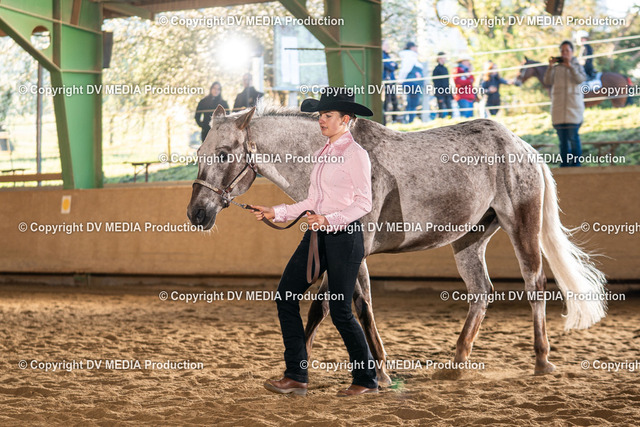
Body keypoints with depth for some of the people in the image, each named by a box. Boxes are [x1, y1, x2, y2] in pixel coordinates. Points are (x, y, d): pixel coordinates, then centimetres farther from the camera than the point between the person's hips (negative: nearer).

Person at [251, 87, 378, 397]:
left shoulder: (355, 154, -9)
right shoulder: (324, 152, 15)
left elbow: (363, 203, -14)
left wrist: (330, 219, -26)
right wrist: (275, 213, 12)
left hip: (344, 236, -8)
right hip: (317, 235, 8)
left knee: (340, 310, -3)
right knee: (286, 295, 1)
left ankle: (367, 380, 13)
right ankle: (296, 377, 5)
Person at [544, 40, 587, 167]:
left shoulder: (577, 66, 8)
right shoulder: (556, 68, 12)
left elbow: (581, 79, -10)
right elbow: (547, 82, 0)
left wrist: (570, 66, -16)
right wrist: (550, 67, -10)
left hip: (573, 106, -3)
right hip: (558, 107, 3)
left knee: (573, 136, -10)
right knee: (562, 138, 4)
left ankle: (576, 163, -6)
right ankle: (564, 163, 8)